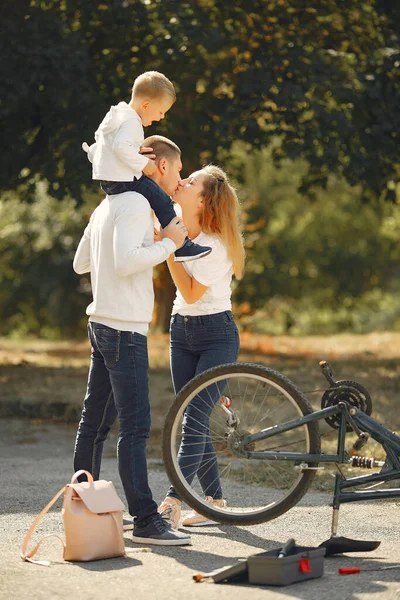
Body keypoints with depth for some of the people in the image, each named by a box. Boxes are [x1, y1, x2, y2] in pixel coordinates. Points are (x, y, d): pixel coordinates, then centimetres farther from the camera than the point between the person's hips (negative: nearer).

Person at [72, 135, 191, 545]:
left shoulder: (109, 204, 17)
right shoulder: (136, 204, -13)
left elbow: (80, 262, 23)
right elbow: (125, 262, -26)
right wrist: (167, 243, -13)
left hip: (102, 324, 10)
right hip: (124, 328, -10)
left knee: (95, 422, 13)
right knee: (135, 426, -10)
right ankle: (145, 521, -11)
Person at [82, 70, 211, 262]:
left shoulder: (116, 115, 15)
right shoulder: (132, 122, -18)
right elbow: (122, 147, -32)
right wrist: (143, 164, -24)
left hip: (106, 180, 11)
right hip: (122, 180, -11)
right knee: (162, 201, -10)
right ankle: (182, 247, -10)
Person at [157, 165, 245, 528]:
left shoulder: (216, 244, -19)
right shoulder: (177, 225, 0)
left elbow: (191, 292, -20)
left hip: (216, 334, -7)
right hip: (182, 331, 7)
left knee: (194, 420, -14)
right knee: (193, 423, 7)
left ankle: (172, 504, -19)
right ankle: (215, 501, 15)